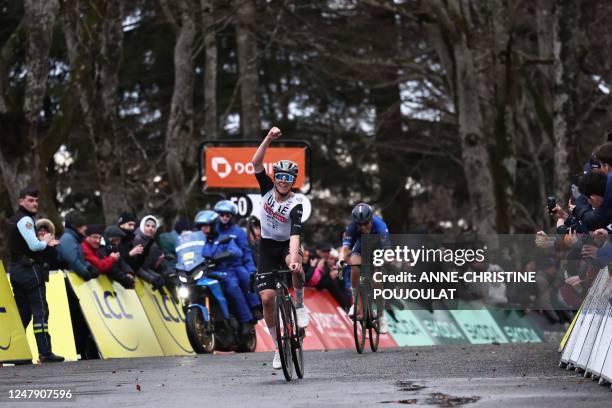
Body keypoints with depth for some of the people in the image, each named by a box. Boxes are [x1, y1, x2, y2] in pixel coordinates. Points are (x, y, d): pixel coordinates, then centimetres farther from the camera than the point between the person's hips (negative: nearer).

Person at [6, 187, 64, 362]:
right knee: (40, 311, -10)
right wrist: (45, 241, 1)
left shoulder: (14, 220, 19)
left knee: (23, 313, 11)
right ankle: (45, 352, -15)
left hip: (15, 268, 9)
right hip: (29, 269, -9)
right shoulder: (26, 220, -12)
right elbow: (34, 245, -19)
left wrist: (45, 242, 12)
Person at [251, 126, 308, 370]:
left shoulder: (295, 205, -19)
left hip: (287, 245, -3)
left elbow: (295, 234, -33)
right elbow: (256, 163, -17)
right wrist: (269, 139, -29)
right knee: (267, 298, -10)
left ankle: (300, 304, -11)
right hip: (268, 247, 3)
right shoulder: (268, 189, -7)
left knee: (296, 268, -40)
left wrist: (294, 258, -49)